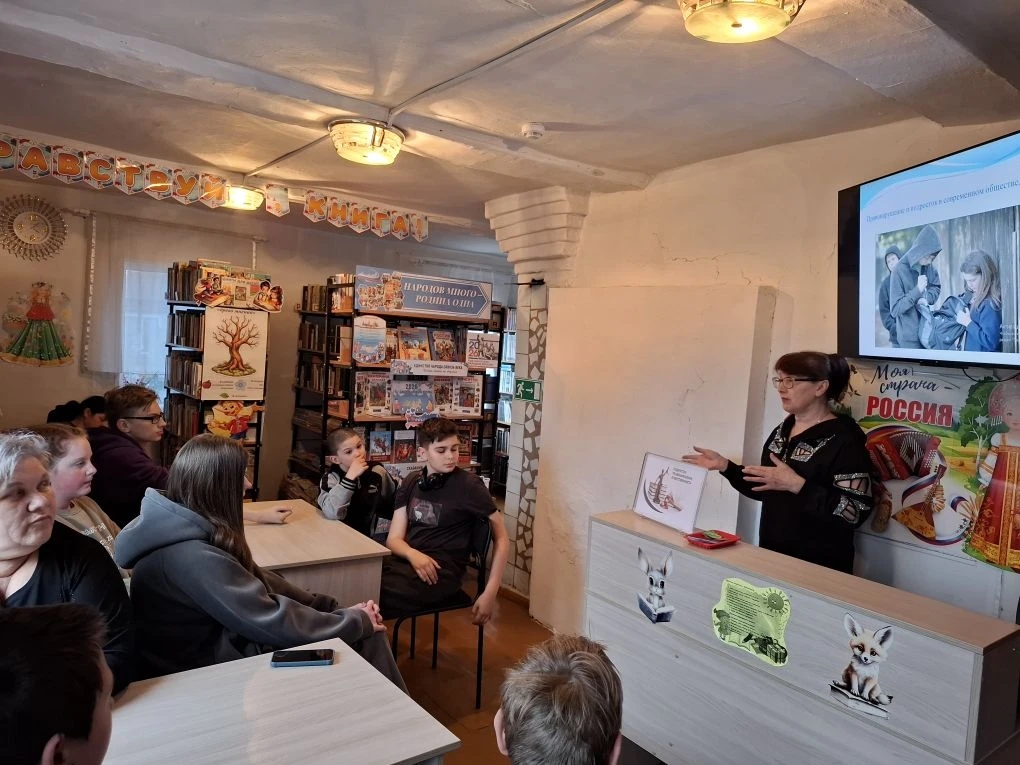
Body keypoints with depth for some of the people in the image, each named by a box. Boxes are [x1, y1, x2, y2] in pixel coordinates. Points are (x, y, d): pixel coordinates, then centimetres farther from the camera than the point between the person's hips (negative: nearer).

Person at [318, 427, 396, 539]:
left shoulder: (377, 471, 1)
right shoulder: (331, 478, -7)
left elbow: (392, 503, 15)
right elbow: (331, 513, -25)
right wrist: (350, 476, -27)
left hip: (377, 537, 3)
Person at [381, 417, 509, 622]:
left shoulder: (469, 485, -6)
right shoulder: (410, 482, 11)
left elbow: (501, 539, -3)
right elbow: (394, 538, 6)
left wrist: (490, 593, -11)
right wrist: (413, 554, -17)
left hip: (442, 569, -5)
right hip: (407, 559, 5)